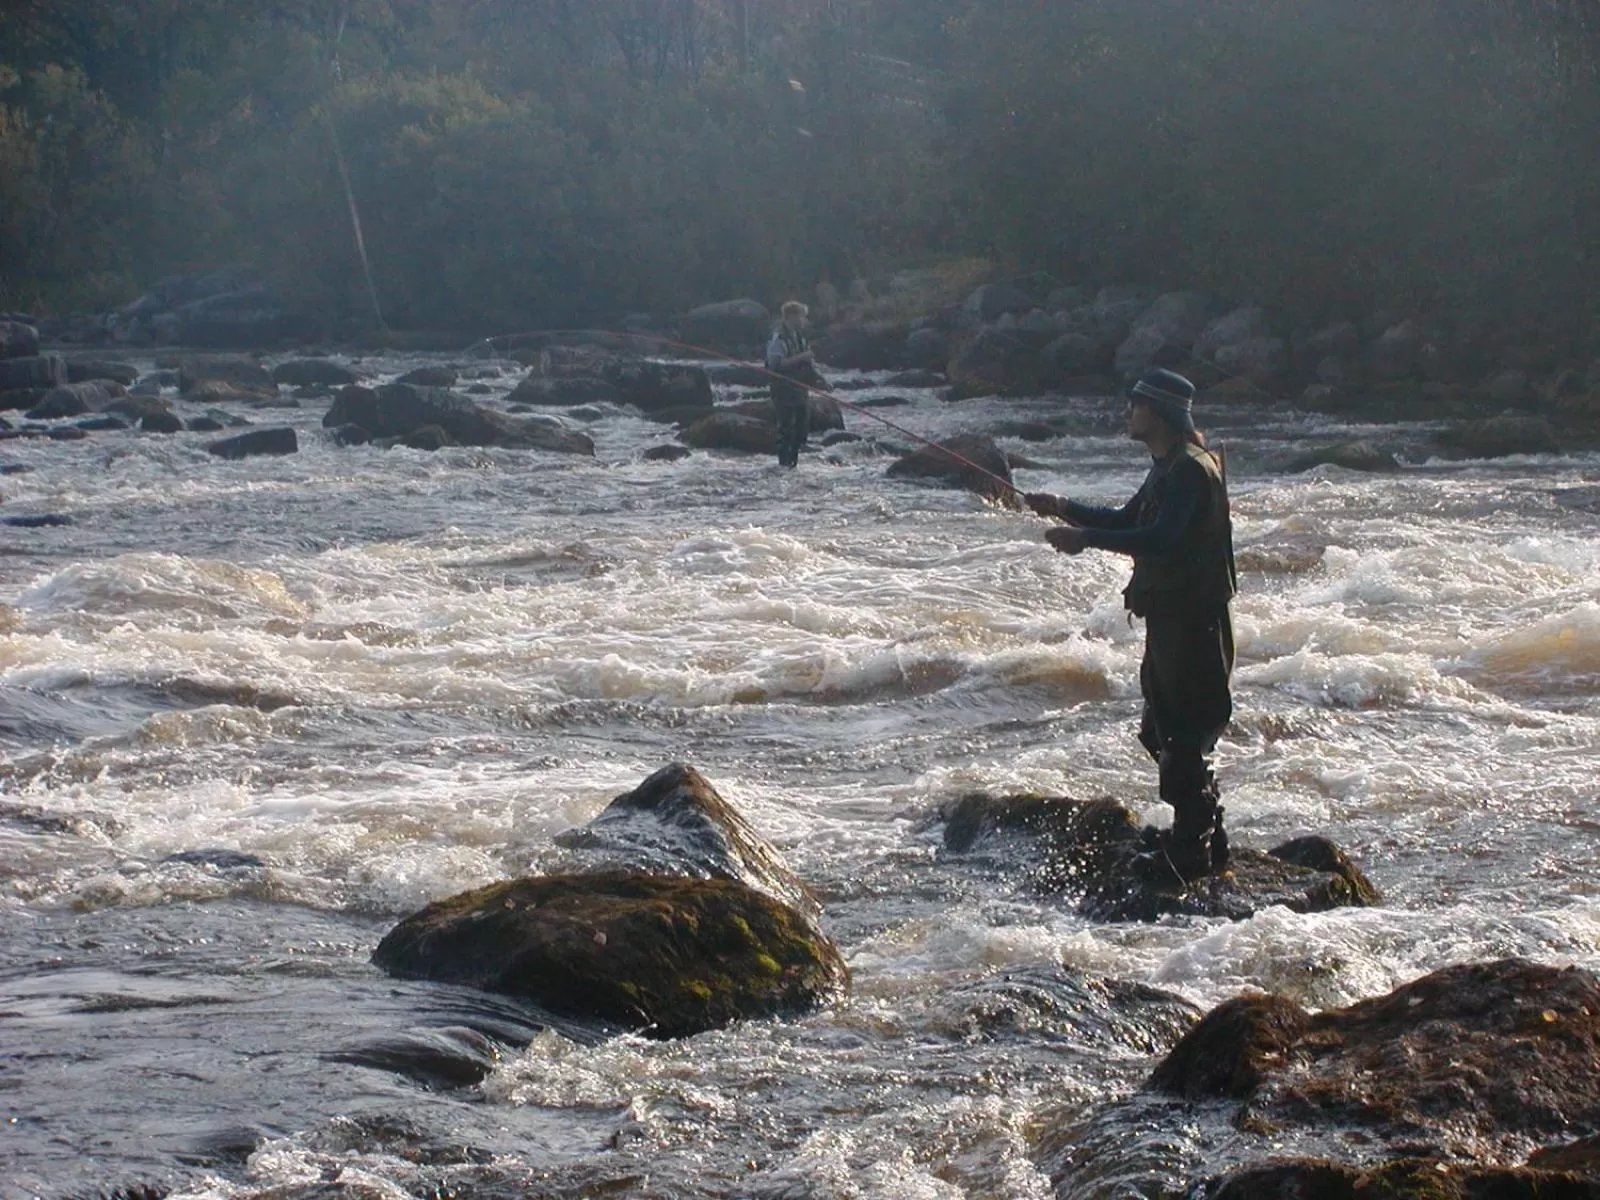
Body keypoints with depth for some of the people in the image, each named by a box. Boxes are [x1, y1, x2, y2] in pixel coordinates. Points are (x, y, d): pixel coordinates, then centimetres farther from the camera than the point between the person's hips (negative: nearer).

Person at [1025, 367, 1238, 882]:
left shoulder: (1191, 471, -18)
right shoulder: (1168, 468, 15)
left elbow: (1162, 540, -29)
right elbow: (1128, 522, 26)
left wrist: (1087, 538, -27)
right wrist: (1064, 509, 14)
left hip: (1192, 621, -11)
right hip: (1169, 614, 11)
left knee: (1182, 739, -8)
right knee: (1162, 731, 16)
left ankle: (1192, 850, -5)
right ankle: (1204, 839, 25)